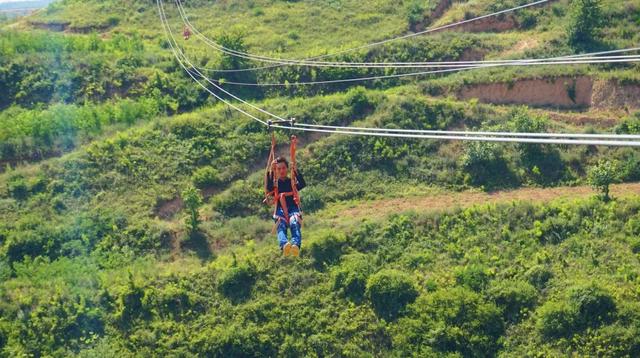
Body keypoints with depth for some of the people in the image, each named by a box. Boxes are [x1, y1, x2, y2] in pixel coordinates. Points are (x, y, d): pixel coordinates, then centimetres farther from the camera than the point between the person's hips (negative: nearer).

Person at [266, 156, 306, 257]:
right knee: (281, 226, -34)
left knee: (295, 224, -34)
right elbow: (269, 188, -3)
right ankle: (284, 245, -63)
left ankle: (296, 245, -62)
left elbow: (302, 184, 1)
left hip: (293, 208, 0)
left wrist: (296, 170, -9)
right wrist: (271, 172, -11)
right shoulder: (275, 184, 22)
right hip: (280, 210, 0)